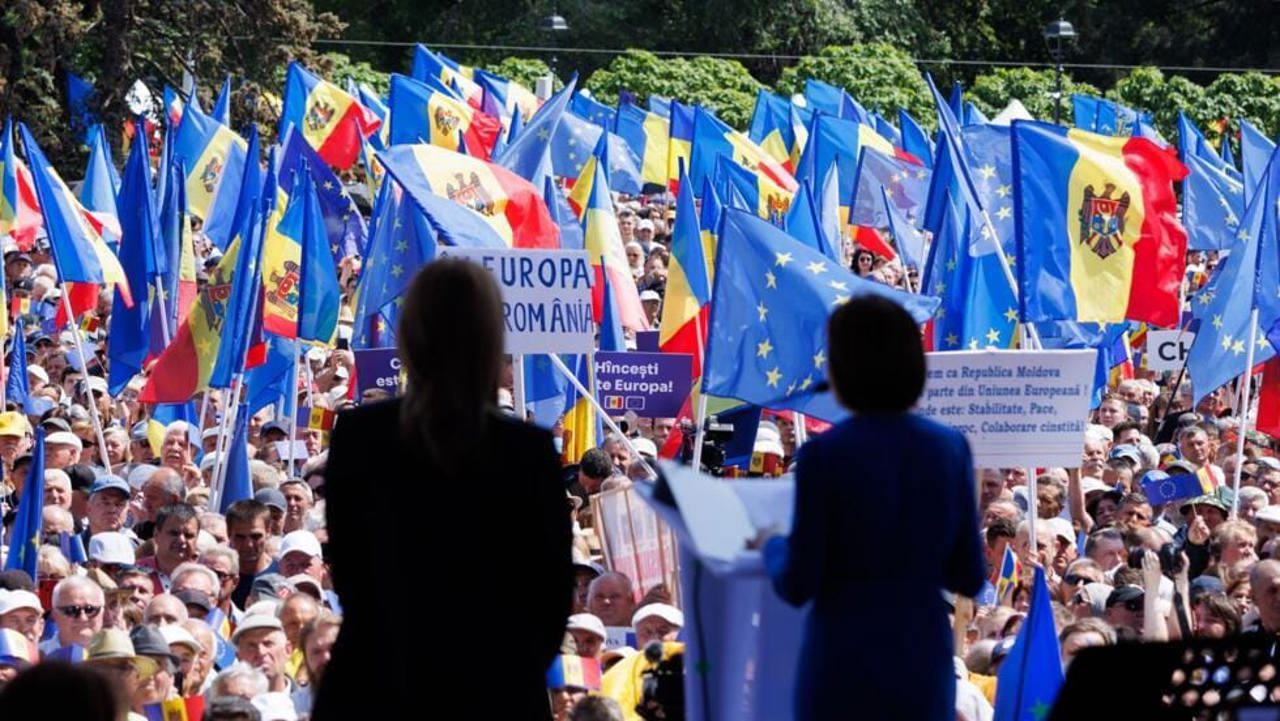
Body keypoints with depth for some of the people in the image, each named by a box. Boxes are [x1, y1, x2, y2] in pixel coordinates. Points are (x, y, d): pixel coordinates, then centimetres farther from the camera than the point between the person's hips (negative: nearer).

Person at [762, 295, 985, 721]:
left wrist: (774, 550, 12)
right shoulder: (950, 448, 1)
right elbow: (969, 578, 5)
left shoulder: (825, 455, -12)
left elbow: (798, 585, -9)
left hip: (844, 668, -4)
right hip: (923, 665, 4)